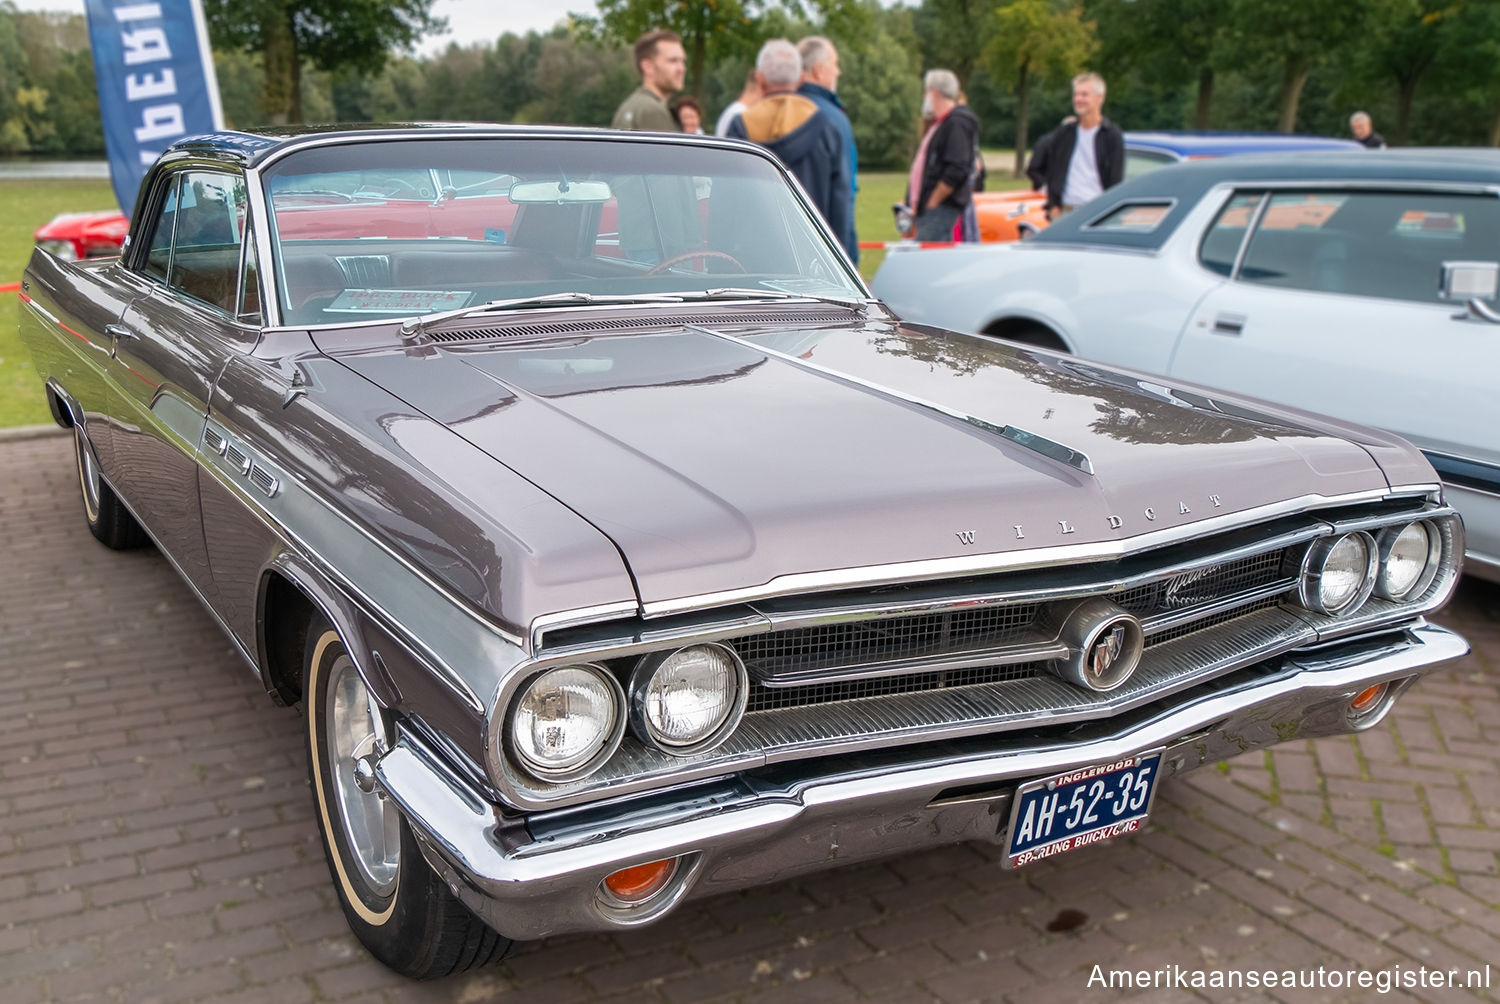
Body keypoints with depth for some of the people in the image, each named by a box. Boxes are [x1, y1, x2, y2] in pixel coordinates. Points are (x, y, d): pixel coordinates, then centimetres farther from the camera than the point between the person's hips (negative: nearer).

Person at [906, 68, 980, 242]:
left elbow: (956, 171, -21)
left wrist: (932, 203, -18)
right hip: (927, 211, 10)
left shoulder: (957, 123, -10)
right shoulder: (940, 123, 23)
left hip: (941, 210, -10)